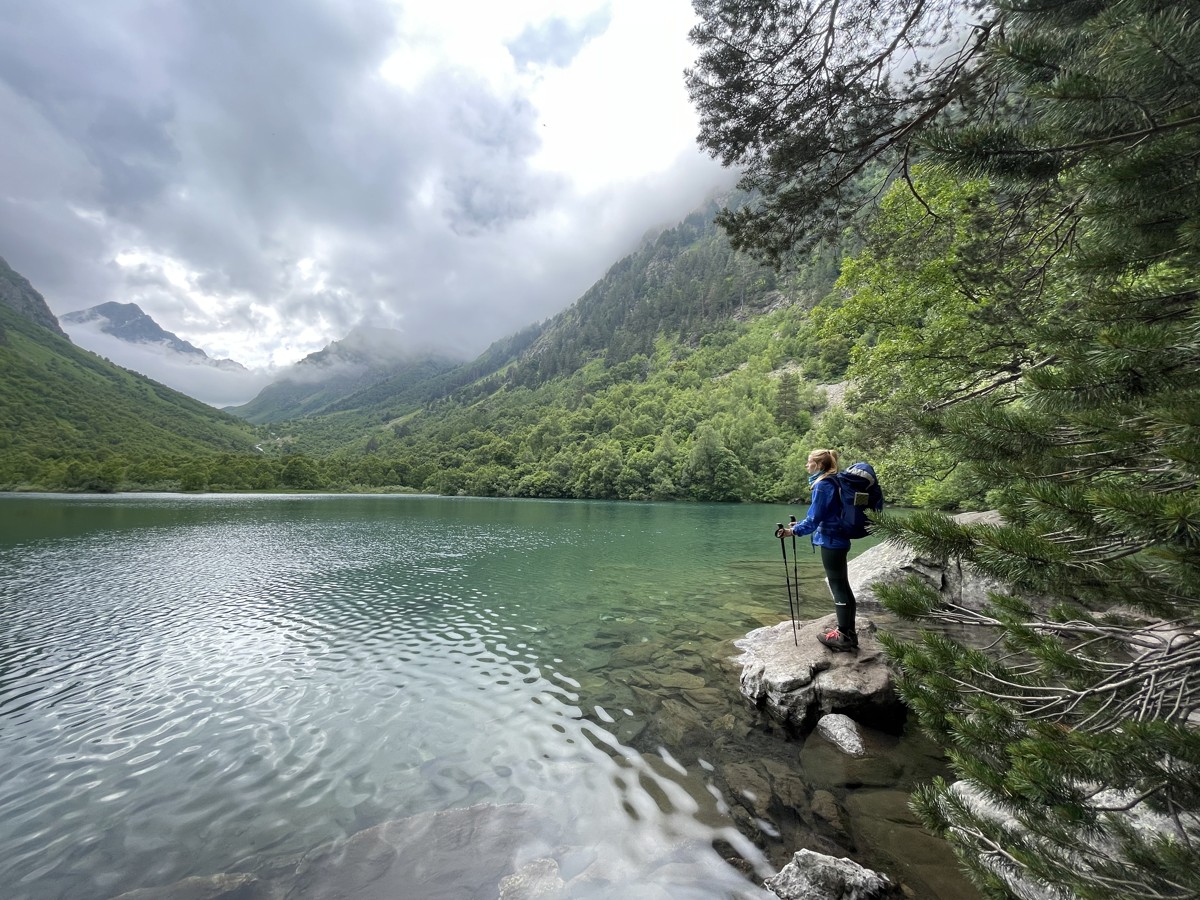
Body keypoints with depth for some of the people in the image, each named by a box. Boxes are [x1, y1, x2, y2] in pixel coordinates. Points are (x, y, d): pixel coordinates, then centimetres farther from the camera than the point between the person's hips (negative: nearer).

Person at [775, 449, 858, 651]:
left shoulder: (822, 485, -17)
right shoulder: (832, 482, 12)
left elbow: (814, 519, -19)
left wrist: (793, 531, -12)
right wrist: (798, 525, 19)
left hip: (831, 542, -10)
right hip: (838, 540, 10)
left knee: (838, 587, -1)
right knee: (843, 586, 14)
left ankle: (843, 636, 8)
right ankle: (849, 633, 24)